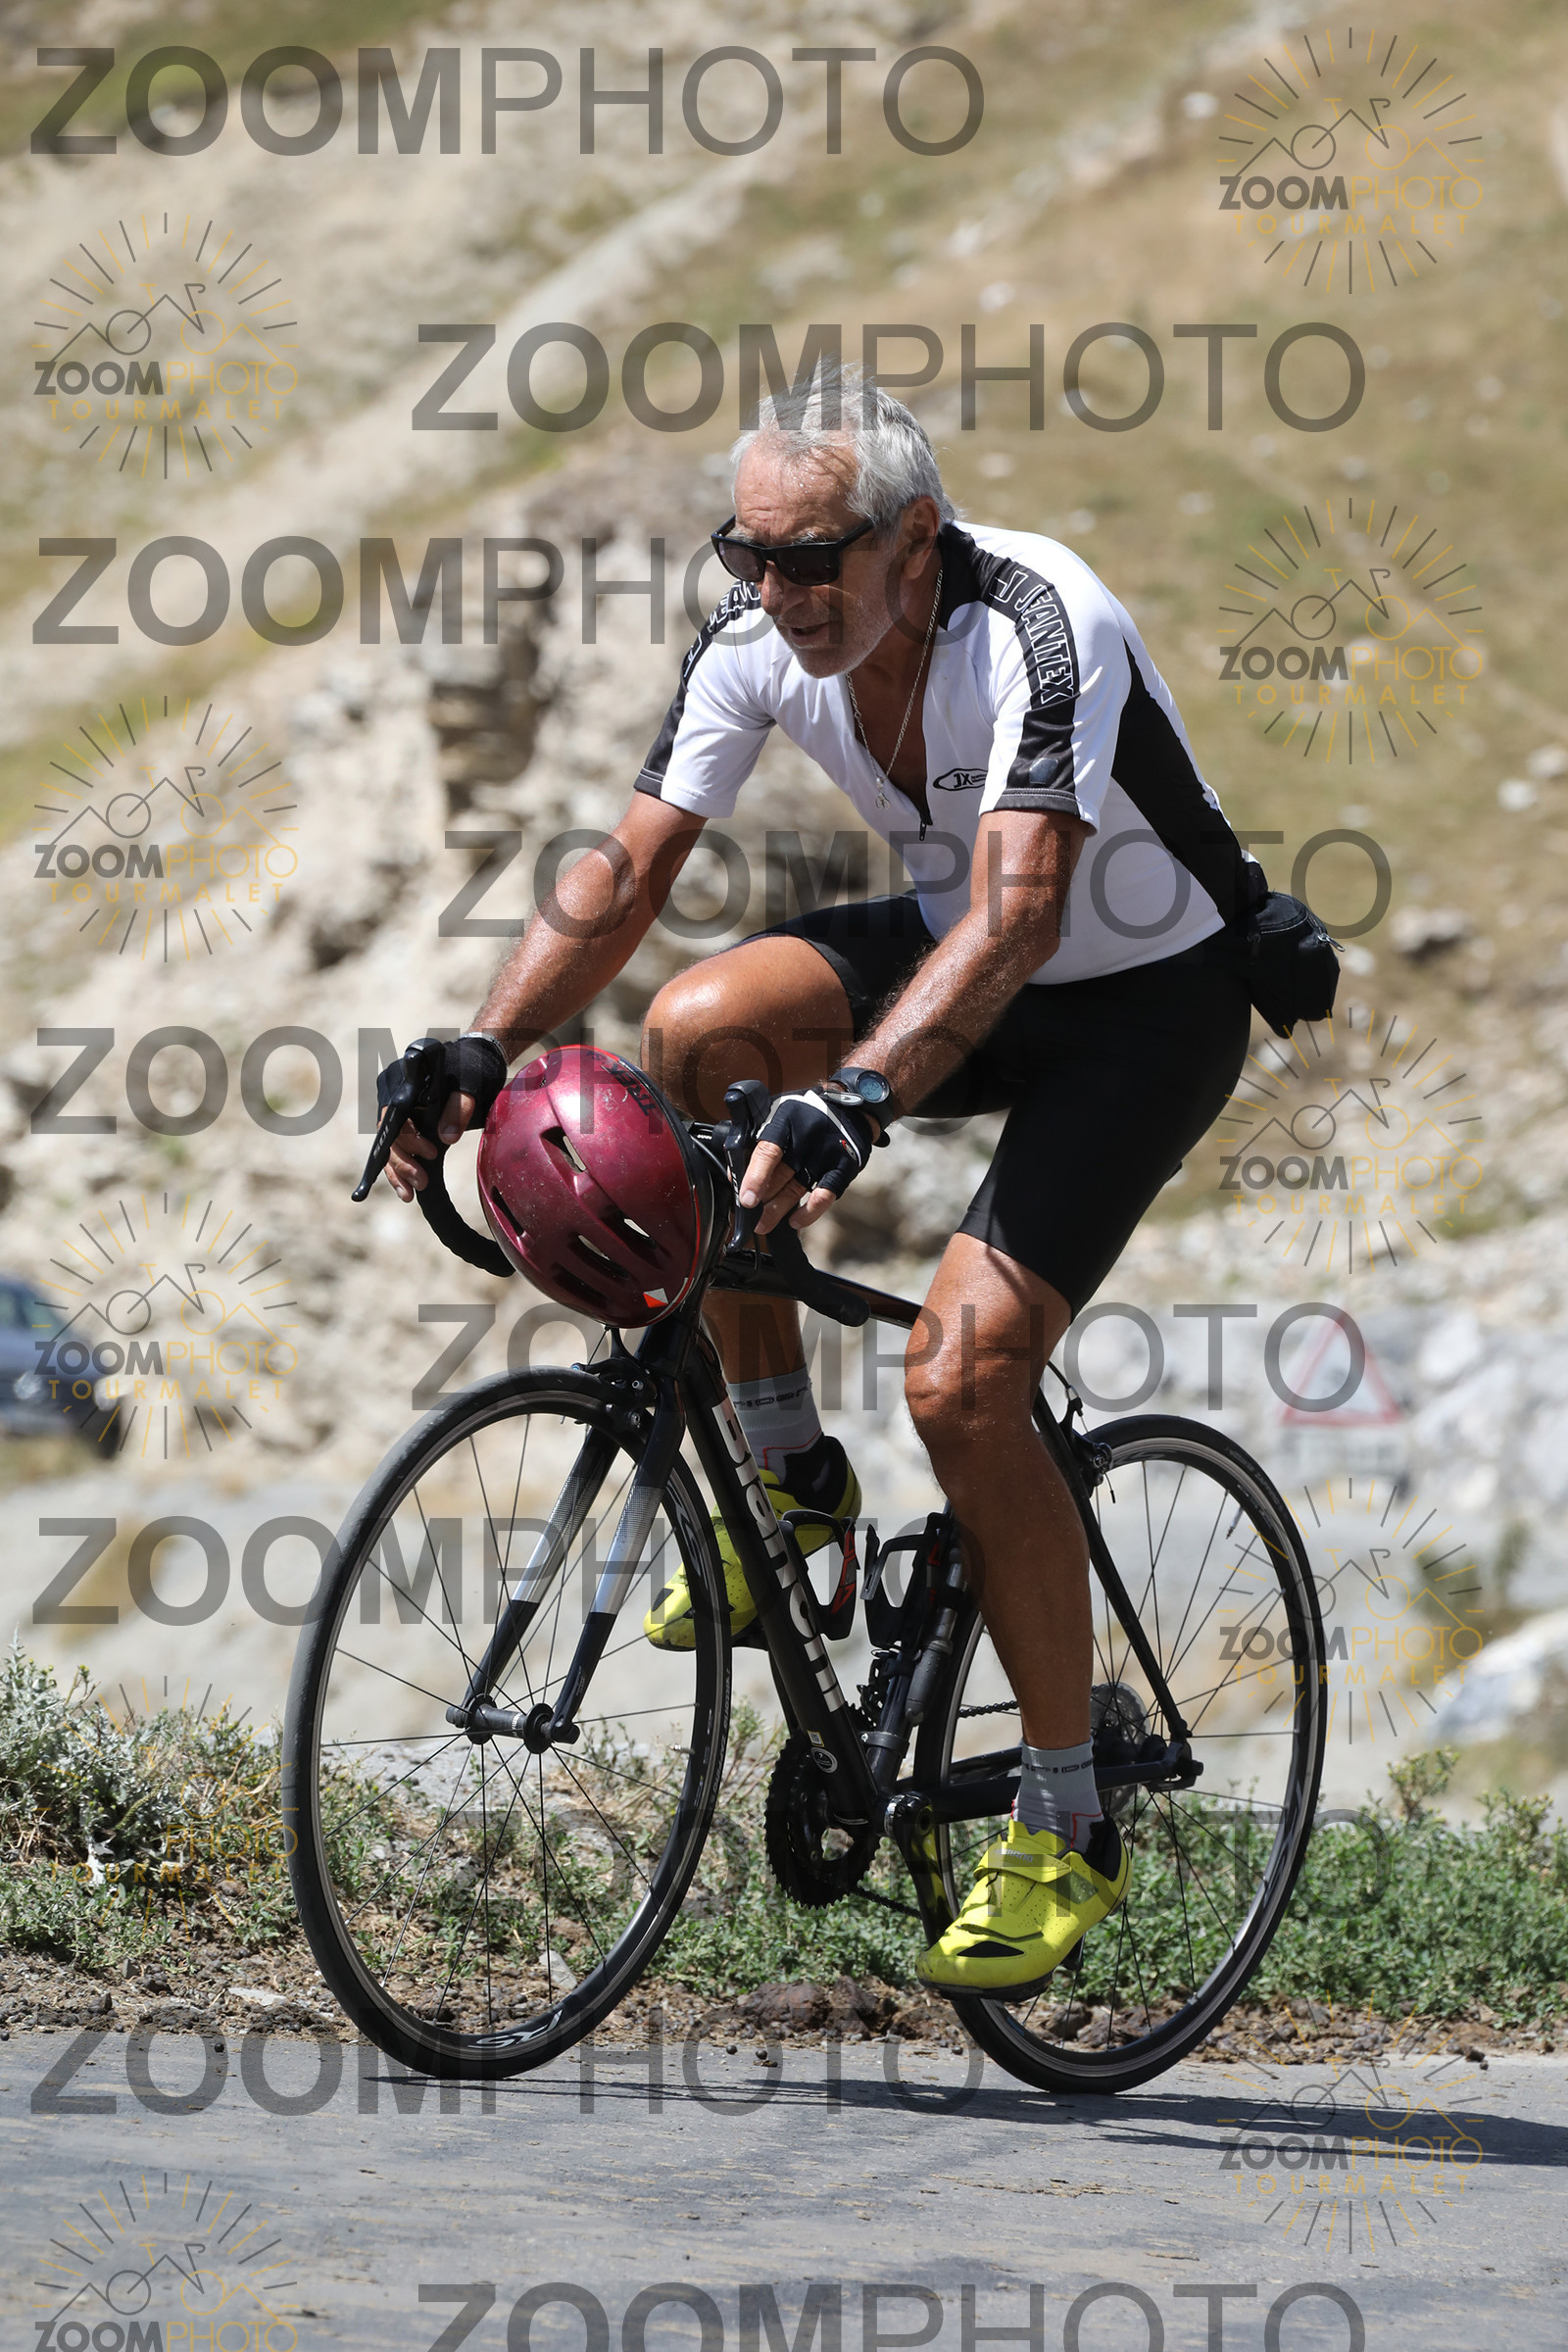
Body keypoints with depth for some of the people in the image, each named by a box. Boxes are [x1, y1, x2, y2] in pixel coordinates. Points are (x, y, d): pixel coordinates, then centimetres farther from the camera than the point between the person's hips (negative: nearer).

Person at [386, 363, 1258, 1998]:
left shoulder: (1036, 629, -32)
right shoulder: (758, 638, -12)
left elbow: (1014, 910, -44)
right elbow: (629, 868, -11)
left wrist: (857, 1099, -57)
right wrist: (471, 1057, -24)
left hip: (1151, 1001, -6)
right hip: (963, 950, 6)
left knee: (960, 1375, -21)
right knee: (698, 1029, -23)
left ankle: (1066, 1831, -5)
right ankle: (787, 1479, -4)